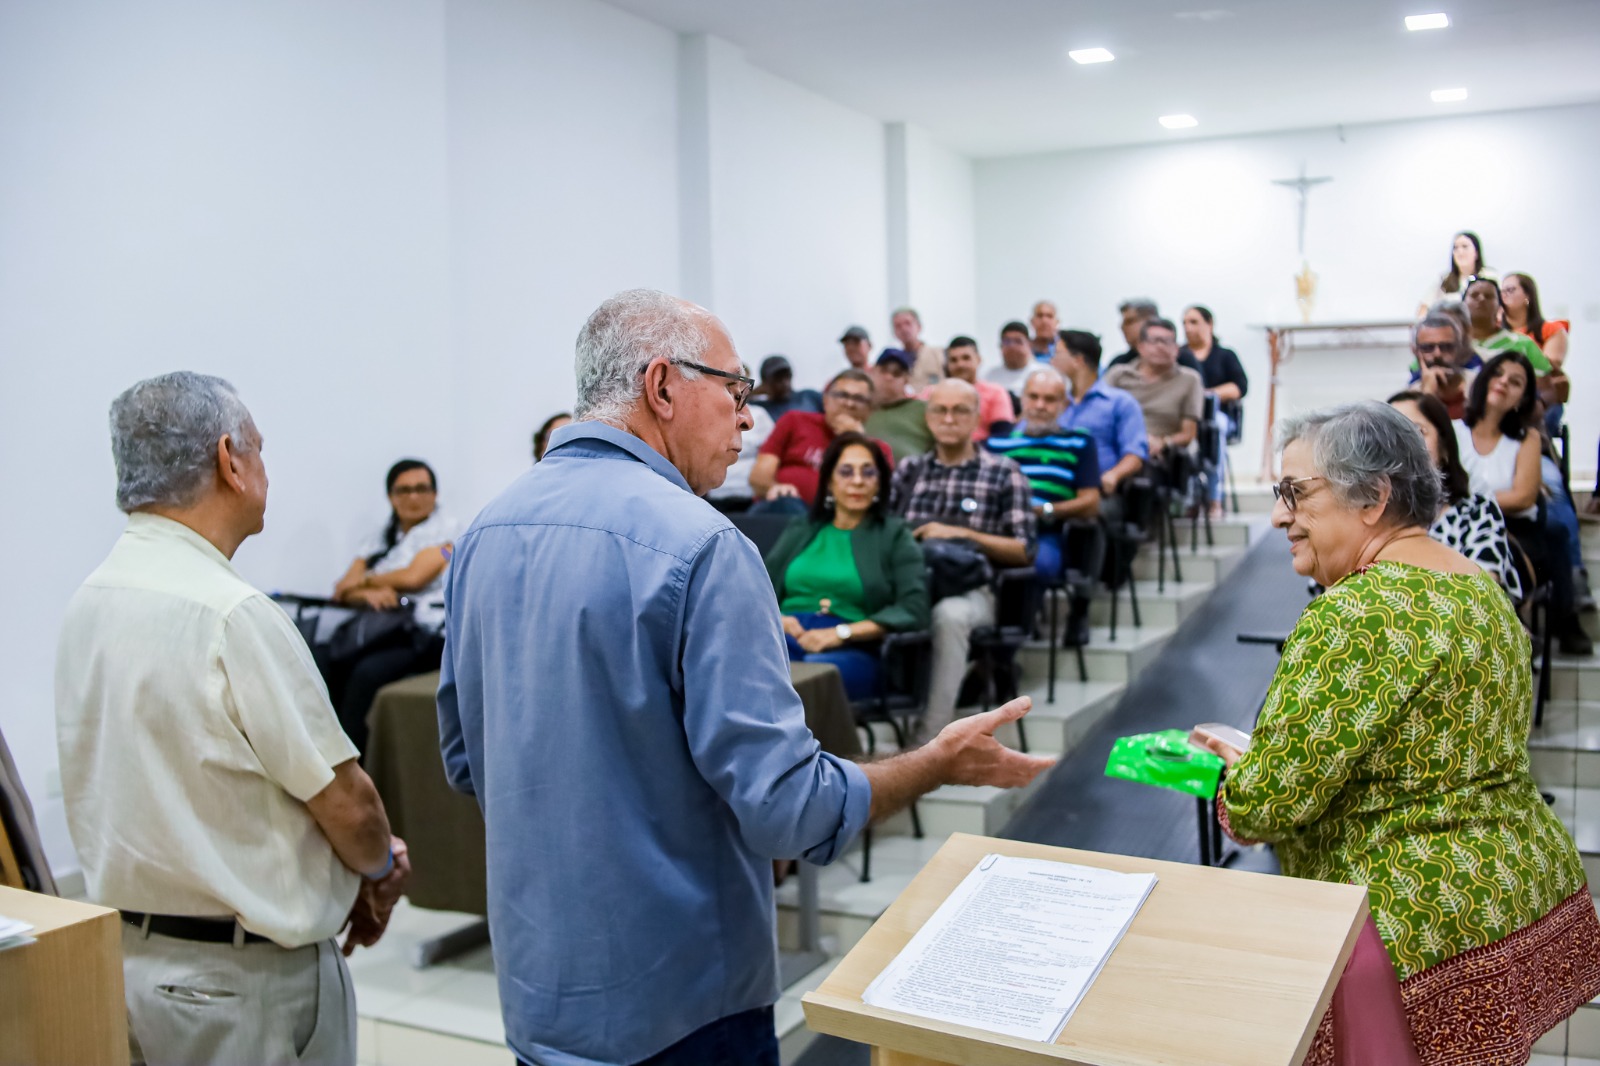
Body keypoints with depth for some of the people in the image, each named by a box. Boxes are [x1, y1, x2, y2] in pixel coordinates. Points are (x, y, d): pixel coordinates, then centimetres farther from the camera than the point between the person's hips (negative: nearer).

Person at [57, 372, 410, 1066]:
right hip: (242, 980, -8)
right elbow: (346, 804, -18)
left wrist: (346, 873, 8)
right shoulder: (233, 616, -23)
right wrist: (381, 865, 4)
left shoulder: (88, 600, 3)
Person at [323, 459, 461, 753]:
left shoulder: (446, 529, 6)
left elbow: (414, 577, -9)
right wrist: (368, 594, -12)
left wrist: (365, 580, 5)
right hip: (380, 632, 5)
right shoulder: (379, 538, 22)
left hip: (428, 634, -5)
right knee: (329, 659, -25)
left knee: (368, 672, -32)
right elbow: (343, 590, 11)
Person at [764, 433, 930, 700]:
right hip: (786, 640, 3)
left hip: (854, 651, -3)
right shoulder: (799, 532, 26)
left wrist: (841, 633, -12)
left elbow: (913, 610, 0)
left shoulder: (895, 535, 14)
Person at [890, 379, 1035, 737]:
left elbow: (1024, 551, 4)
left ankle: (933, 737, -31)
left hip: (972, 590, -2)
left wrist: (962, 534, -7)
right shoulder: (908, 470, 21)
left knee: (949, 614, -38)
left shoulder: (1004, 474, 11)